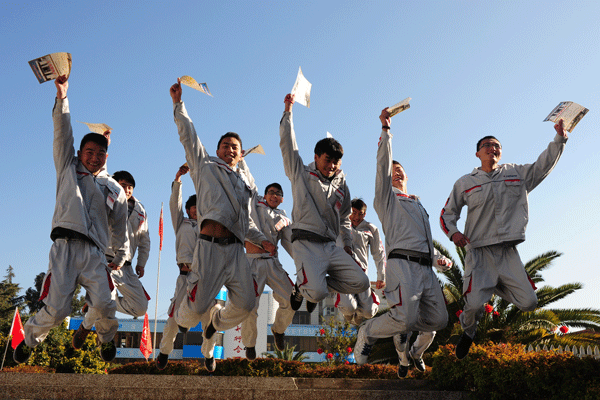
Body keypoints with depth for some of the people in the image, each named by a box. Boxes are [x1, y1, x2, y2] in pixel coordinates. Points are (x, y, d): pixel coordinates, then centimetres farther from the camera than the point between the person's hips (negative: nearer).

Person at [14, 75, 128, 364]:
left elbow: (119, 227, 26)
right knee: (56, 309, -10)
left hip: (95, 254, 2)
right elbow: (62, 135, 6)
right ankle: (29, 339, 20)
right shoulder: (68, 168, 17)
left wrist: (121, 257, 27)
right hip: (65, 246, -1)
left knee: (103, 304, -16)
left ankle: (106, 338, 15)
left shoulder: (114, 190, 20)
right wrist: (62, 98, -4)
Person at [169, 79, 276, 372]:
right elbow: (188, 135, 9)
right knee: (199, 305, -9)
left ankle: (213, 325, 26)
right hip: (210, 244, -5)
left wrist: (262, 240, 15)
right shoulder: (205, 166, 15)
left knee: (245, 303, -5)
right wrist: (178, 104, 6)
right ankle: (182, 318, 30)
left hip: (235, 248, 5)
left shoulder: (244, 184, 28)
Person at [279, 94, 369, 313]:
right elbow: (287, 144, 1)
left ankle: (316, 284, 14)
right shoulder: (301, 174, 8)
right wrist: (288, 112, 0)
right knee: (316, 292, -26)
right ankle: (301, 287, 13)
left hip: (331, 246, 6)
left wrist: (348, 244, 22)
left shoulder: (341, 184, 21)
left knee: (361, 283, -8)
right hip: (306, 243, -5)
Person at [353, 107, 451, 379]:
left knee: (438, 320, -1)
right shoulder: (386, 198, 14)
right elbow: (382, 165, 0)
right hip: (403, 263, -7)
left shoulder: (418, 206, 34)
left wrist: (438, 257, 14)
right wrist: (386, 129, -3)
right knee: (405, 318, -20)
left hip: (425, 268, 7)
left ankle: (401, 328, 21)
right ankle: (368, 332, 6)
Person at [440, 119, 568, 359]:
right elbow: (447, 213, 8)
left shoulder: (517, 173, 13)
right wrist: (453, 232, -12)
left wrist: (559, 138, -5)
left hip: (509, 253, 3)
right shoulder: (465, 183, 7)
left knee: (529, 303, -5)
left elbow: (544, 165, 9)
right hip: (479, 252, -2)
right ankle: (468, 332, 18)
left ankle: (495, 287, 26)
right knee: (474, 304, -16)